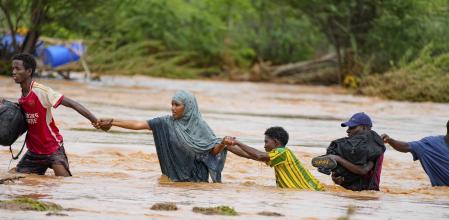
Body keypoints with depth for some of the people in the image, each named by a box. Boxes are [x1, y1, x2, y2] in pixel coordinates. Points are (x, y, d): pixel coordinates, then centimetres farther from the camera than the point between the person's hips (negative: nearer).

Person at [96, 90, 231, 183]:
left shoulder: (199, 126, -8)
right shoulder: (167, 123, -2)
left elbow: (214, 150, -11)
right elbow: (138, 125, -5)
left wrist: (222, 143, -35)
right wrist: (111, 122, -10)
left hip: (196, 178, -2)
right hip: (174, 176, 2)